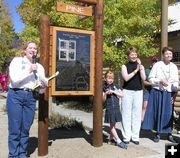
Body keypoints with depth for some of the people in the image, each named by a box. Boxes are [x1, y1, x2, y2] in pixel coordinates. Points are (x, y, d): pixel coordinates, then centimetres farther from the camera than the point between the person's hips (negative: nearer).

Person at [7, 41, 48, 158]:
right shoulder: (17, 61, 3)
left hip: (30, 98, 4)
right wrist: (29, 71, -14)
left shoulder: (39, 67, 13)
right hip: (16, 95, -3)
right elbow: (14, 79, -12)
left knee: (25, 129, 8)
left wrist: (43, 87, -10)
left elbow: (41, 90, 12)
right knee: (15, 129, -1)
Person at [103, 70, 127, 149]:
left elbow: (121, 94, 0)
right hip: (109, 108, -2)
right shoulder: (104, 87, 2)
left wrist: (113, 91, -10)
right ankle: (118, 141, -1)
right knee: (112, 124, -4)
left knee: (113, 124, 11)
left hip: (116, 107, 3)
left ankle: (111, 137, 29)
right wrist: (106, 94, -16)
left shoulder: (116, 86, 7)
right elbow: (103, 100, 2)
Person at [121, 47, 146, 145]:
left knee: (137, 115, 4)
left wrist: (140, 66, -11)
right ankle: (126, 137, 7)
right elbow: (126, 78, -11)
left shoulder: (140, 66, 9)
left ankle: (135, 137, 13)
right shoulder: (125, 66, 3)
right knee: (126, 115, 0)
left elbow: (143, 78, -4)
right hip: (127, 92, -2)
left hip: (138, 92, 2)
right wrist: (135, 70, -13)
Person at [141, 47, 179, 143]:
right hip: (157, 92, -2)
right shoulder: (157, 65, -4)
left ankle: (169, 134, 18)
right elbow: (150, 78, -3)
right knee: (158, 112, 5)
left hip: (169, 93, 2)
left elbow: (176, 81, 7)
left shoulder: (174, 67, 5)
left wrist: (175, 91, -8)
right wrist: (160, 81, -17)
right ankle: (158, 133, 19)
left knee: (169, 113, 4)